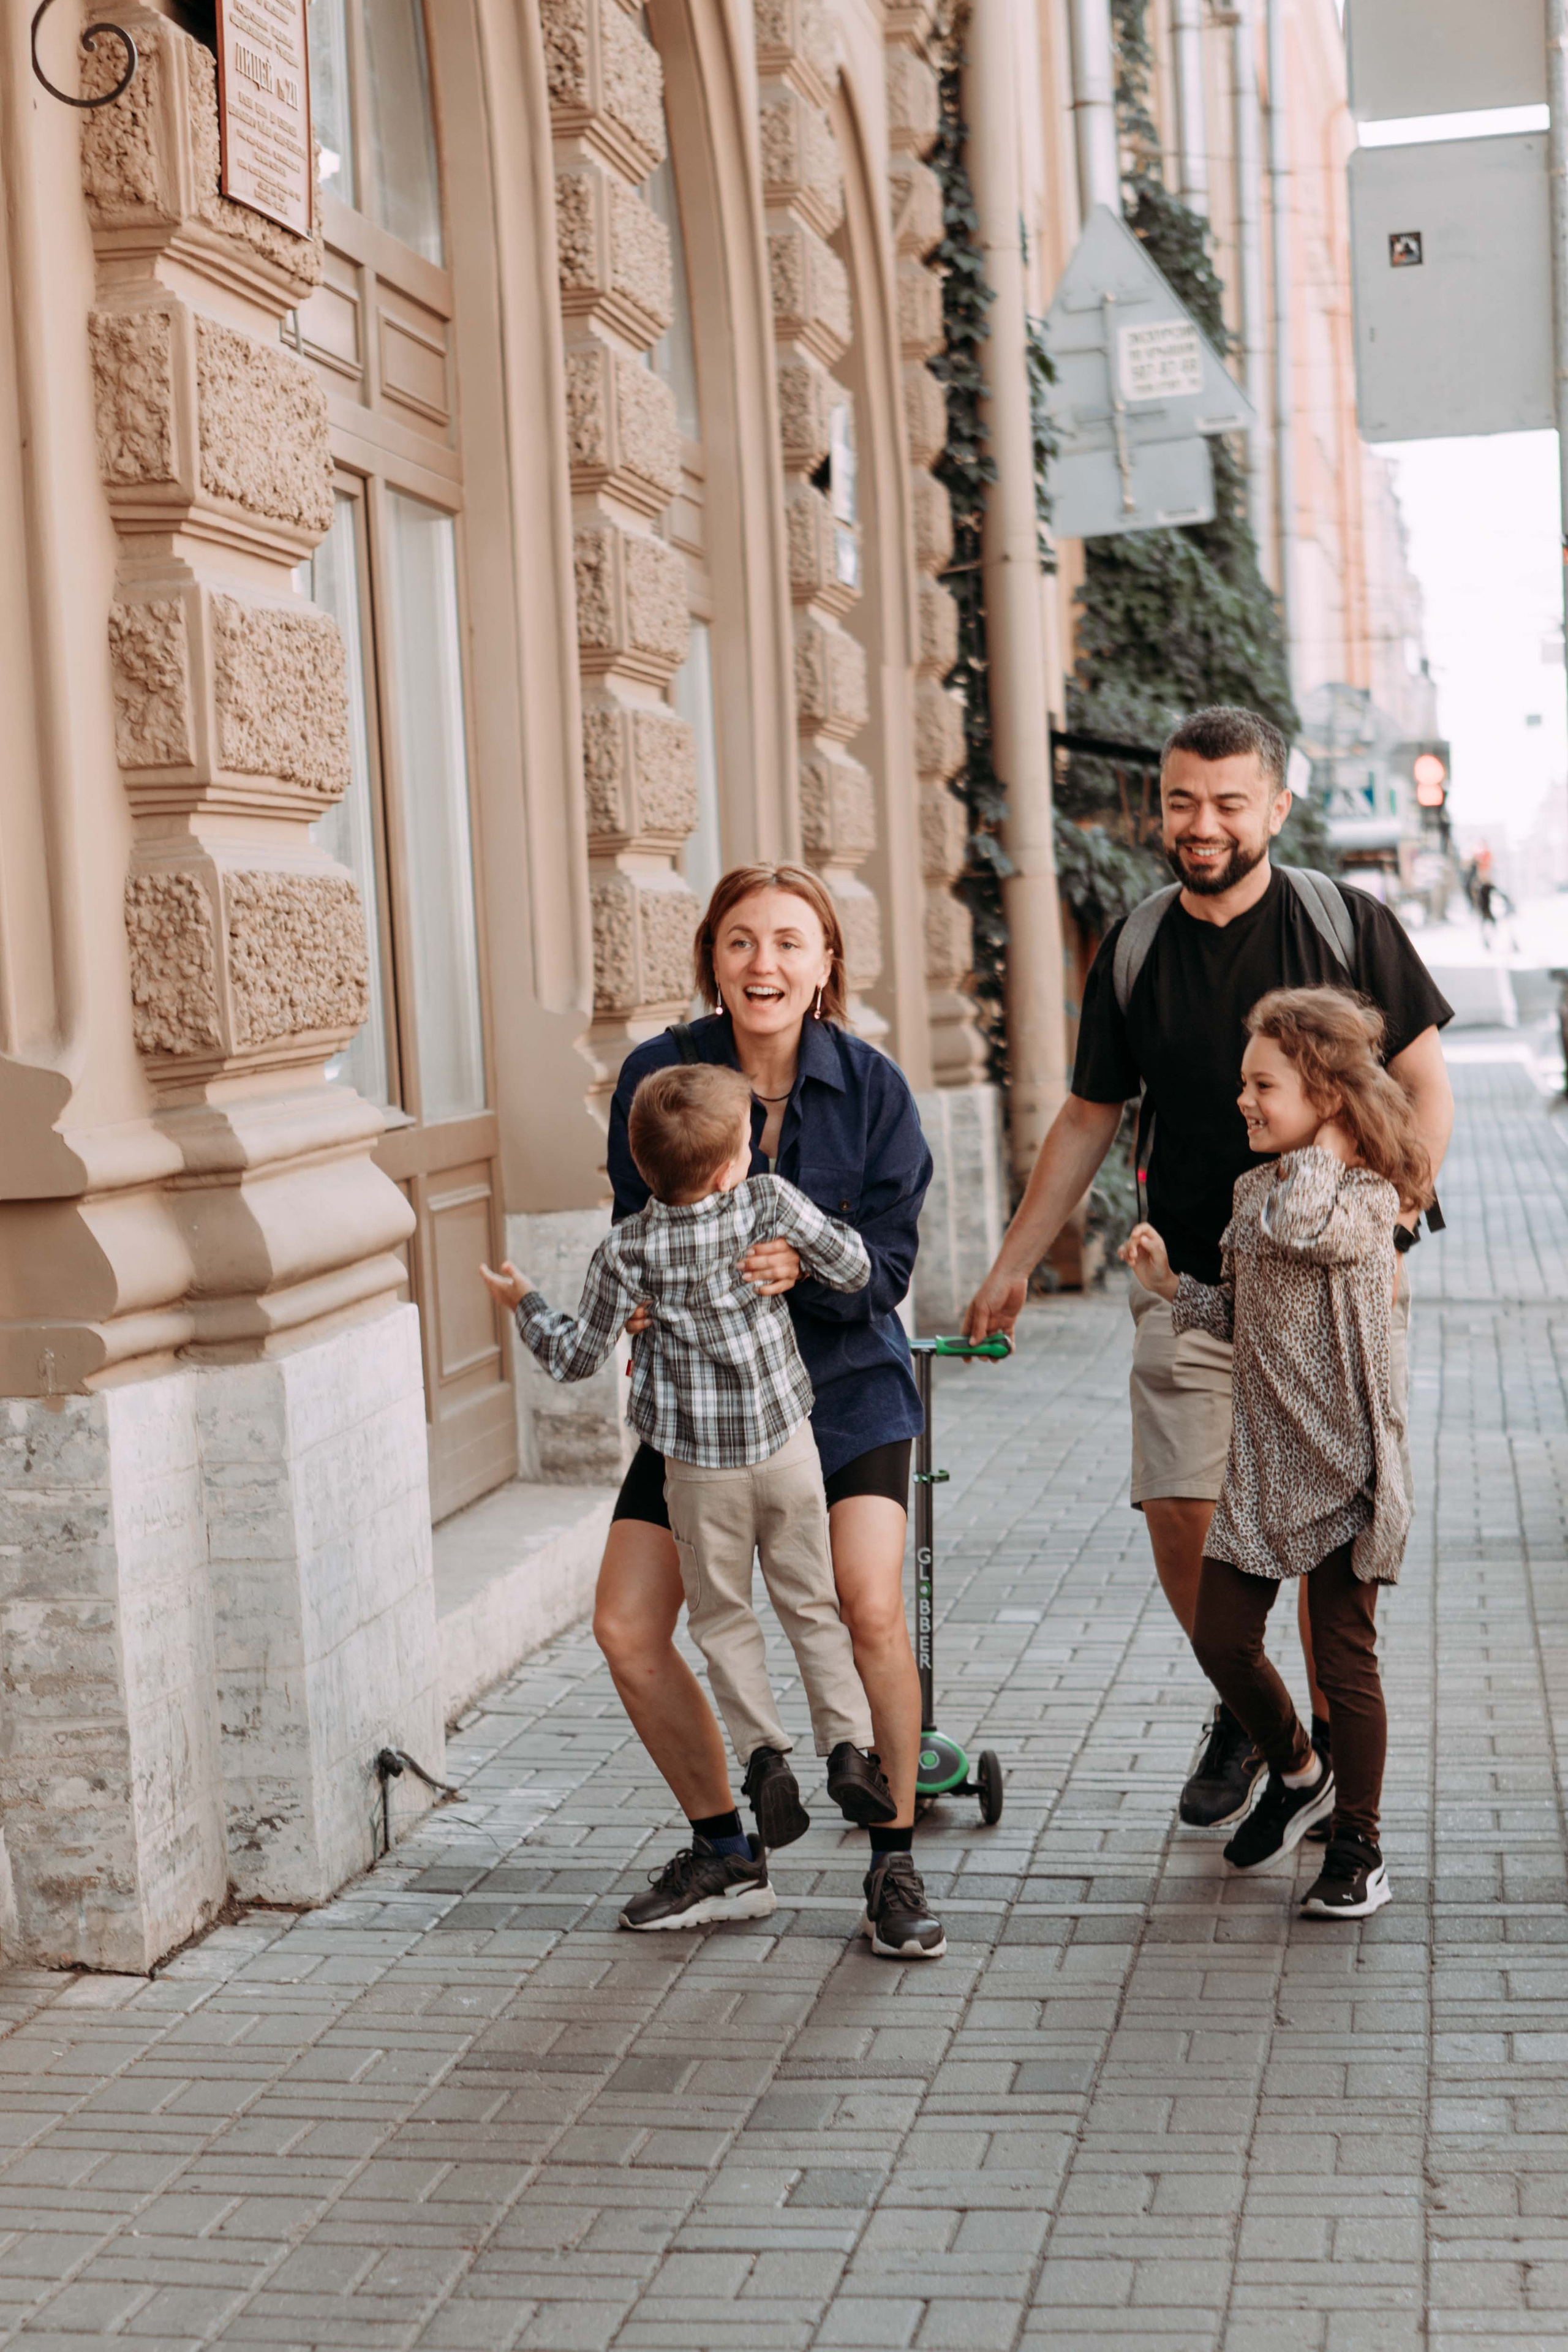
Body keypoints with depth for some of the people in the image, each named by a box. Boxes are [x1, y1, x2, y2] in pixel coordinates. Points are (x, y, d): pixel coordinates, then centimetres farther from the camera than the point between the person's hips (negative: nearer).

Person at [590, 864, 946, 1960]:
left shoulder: (872, 1085, -10)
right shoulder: (657, 1075, -7)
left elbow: (888, 1262, -11)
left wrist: (803, 1269, -32)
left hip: (846, 1383, -2)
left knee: (869, 1604, -22)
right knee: (627, 1628, -5)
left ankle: (895, 1861, -1)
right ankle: (719, 1841, 19)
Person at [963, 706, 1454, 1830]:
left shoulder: (1349, 925, -2)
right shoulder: (1134, 951, 5)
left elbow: (1426, 1089, 0)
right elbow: (1089, 1117, 14)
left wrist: (1391, 1211, -15)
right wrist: (1014, 1265, 13)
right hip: (1191, 1284, 2)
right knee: (1182, 1518, -4)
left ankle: (1330, 1739, 21)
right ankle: (1244, 1713, 22)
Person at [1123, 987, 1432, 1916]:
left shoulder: (1365, 1199, -15)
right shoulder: (1254, 1191, 9)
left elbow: (1301, 1227, -38)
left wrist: (1322, 1145, -20)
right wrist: (1170, 1282, 2)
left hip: (1341, 1463, -7)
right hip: (1262, 1463, 7)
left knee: (1344, 1657, 1)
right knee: (1221, 1638, 8)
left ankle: (1358, 1847, 16)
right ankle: (1299, 1775, 34)